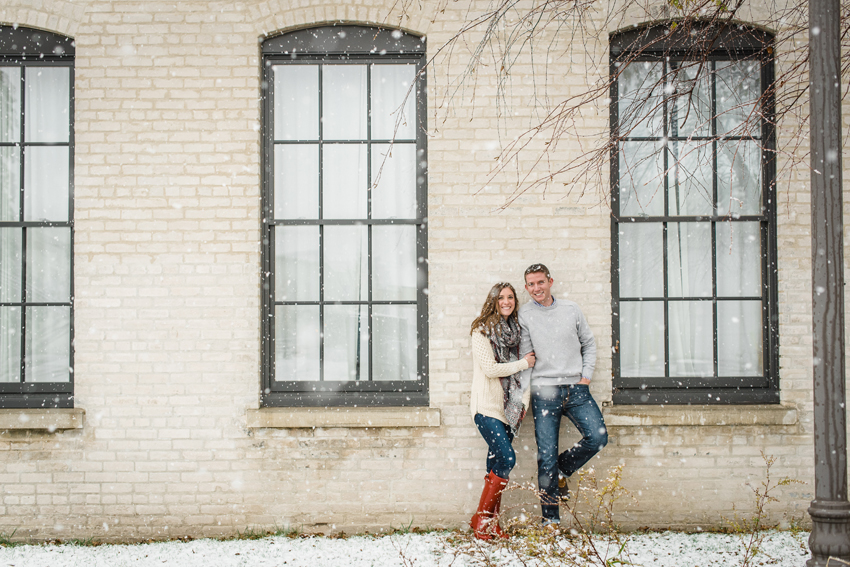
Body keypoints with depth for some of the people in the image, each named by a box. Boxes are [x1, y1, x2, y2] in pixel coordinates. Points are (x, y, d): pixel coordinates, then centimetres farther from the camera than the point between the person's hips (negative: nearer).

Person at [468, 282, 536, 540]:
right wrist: (523, 363, -4)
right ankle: (480, 518, -5)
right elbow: (490, 368, -13)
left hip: (508, 406, 6)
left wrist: (524, 400, 8)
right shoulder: (482, 331, -5)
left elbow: (523, 369, 19)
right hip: (487, 406, -6)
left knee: (497, 463, 6)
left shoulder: (514, 330, 15)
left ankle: (491, 523, 11)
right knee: (506, 458, -16)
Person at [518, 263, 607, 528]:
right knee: (546, 457, -3)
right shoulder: (525, 315, 2)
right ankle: (550, 518, 5)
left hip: (576, 389, 3)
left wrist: (586, 375, 3)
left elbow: (589, 344, 16)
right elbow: (525, 357, 2)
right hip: (544, 390, -2)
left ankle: (562, 470, 16)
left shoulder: (571, 309, 8)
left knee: (598, 438, -12)